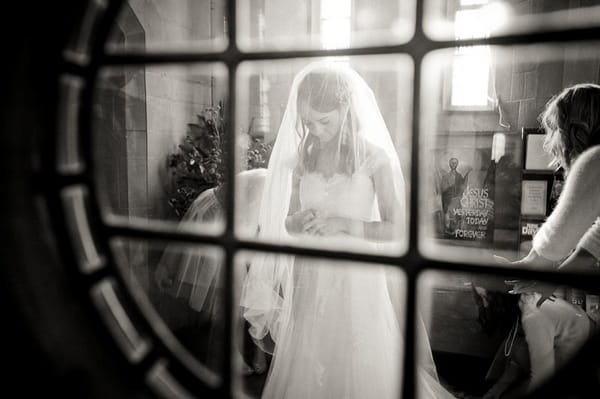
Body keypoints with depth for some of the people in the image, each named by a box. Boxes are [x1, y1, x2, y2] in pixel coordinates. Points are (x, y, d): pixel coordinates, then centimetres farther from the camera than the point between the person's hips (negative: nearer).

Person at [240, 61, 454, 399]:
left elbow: (396, 229, -8)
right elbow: (288, 222, 11)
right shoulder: (301, 159, 4)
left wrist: (344, 224, -20)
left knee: (361, 371, 7)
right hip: (311, 282, 4)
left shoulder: (375, 157, -8)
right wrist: (300, 221, -12)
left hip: (358, 281, -3)